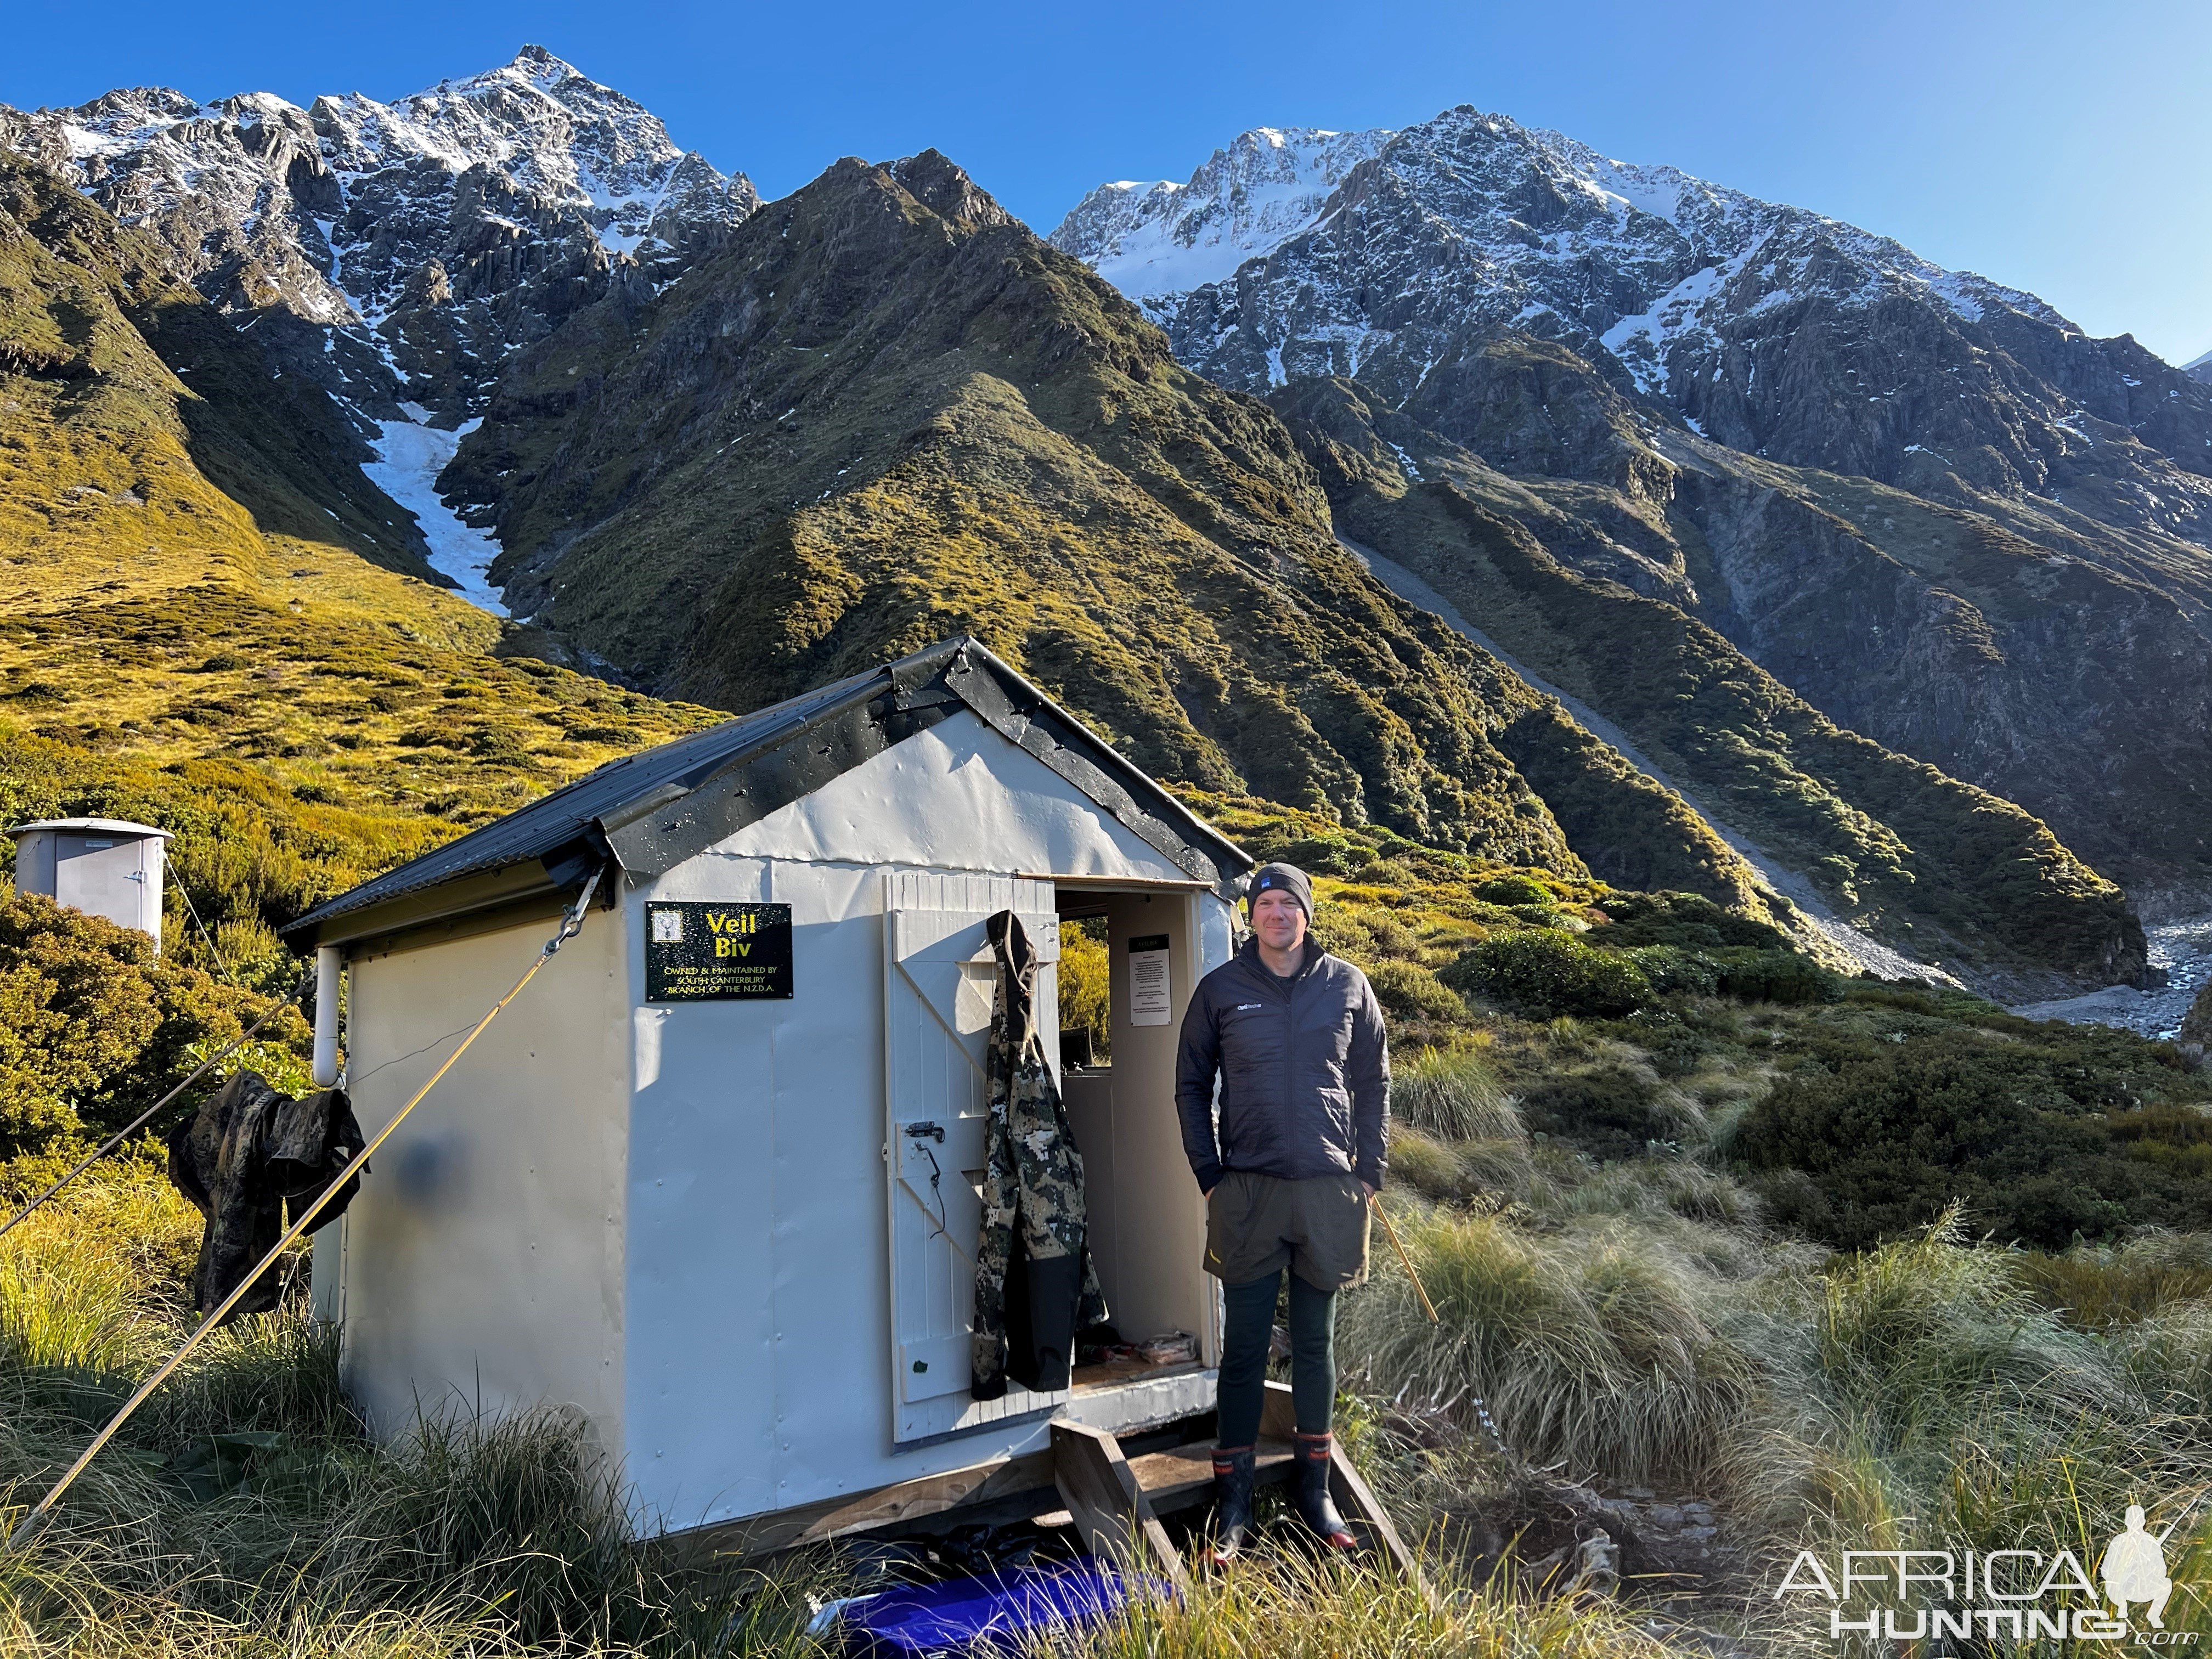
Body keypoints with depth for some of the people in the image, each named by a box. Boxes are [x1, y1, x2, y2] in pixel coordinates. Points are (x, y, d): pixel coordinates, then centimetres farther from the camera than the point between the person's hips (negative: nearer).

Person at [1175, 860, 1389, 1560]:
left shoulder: (1347, 986, 3)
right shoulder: (1221, 990, 0)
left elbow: (1374, 1083, 9)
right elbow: (1191, 1086, 6)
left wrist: (1369, 1171, 3)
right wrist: (1209, 1176, 0)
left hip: (1329, 1190, 1)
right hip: (1248, 1193, -1)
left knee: (1316, 1345, 13)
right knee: (1244, 1350, 4)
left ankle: (1315, 1493, 27)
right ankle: (1234, 1503, 15)